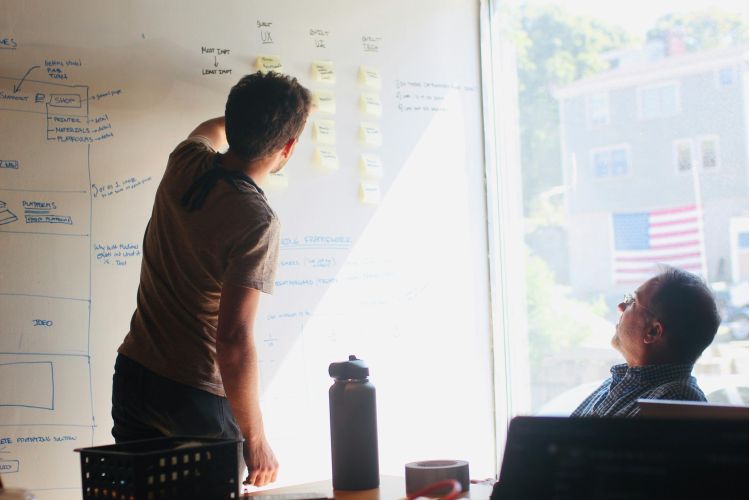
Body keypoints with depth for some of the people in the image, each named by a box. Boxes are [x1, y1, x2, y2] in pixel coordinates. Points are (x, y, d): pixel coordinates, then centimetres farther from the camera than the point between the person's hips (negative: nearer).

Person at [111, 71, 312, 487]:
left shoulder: (186, 162, -2)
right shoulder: (256, 222, -22)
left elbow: (211, 129, 25)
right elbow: (234, 341, -26)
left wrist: (250, 116, 44)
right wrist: (256, 441, -18)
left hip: (133, 375, 6)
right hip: (196, 398, -6)